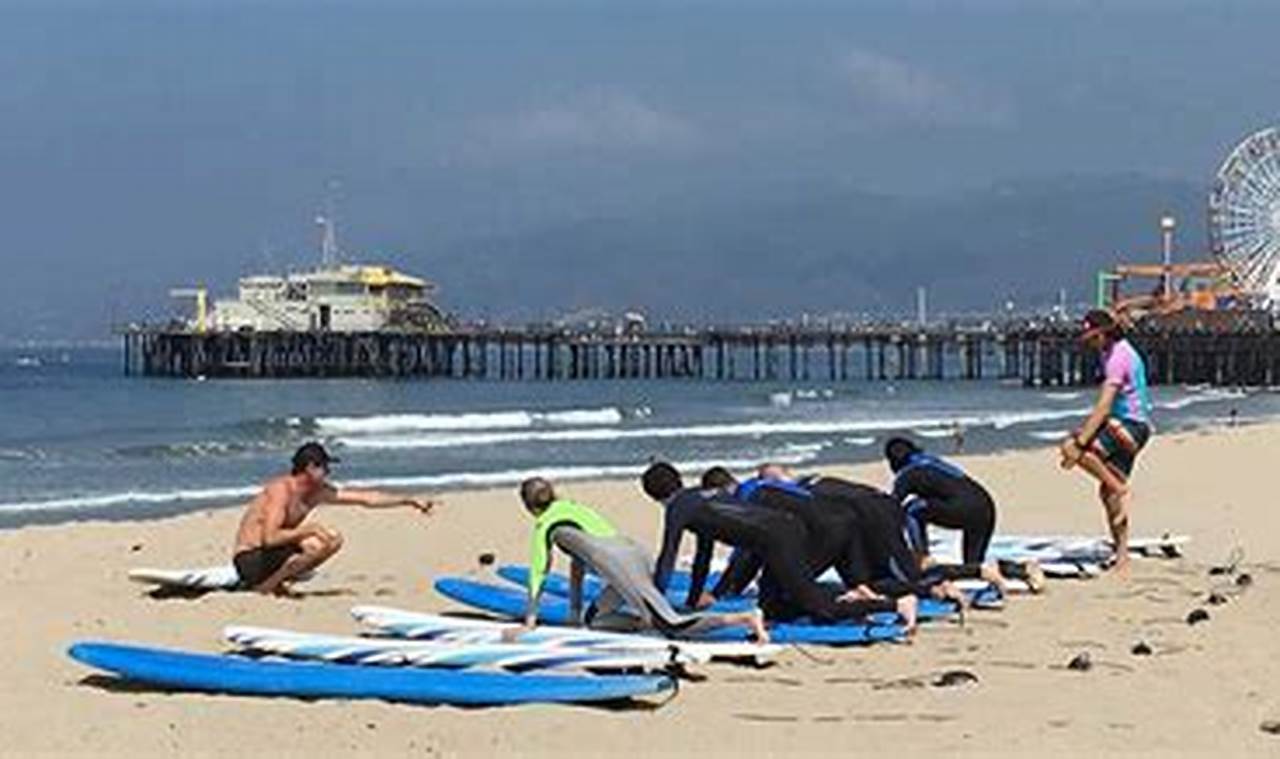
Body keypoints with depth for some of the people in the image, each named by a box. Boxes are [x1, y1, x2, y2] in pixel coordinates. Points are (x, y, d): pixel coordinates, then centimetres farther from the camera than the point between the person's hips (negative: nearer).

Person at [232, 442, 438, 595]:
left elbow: (366, 498, 8)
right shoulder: (282, 490, -21)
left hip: (277, 551, 9)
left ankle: (277, 579, 3)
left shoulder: (319, 492, 5)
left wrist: (410, 501, 7)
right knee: (316, 546, -27)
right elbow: (269, 537, -31)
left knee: (334, 539, 6)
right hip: (251, 559, -9)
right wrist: (307, 529, -29)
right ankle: (265, 585, -13)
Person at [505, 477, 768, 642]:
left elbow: (538, 574, 11)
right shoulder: (574, 508, 37)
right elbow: (578, 564, 43)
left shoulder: (544, 526, 15)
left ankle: (746, 618, -33)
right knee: (593, 619, 21)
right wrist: (575, 612, 49)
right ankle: (644, 621, -2)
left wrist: (528, 624, 14)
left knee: (670, 624, -19)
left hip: (620, 564, -8)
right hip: (637, 553, 8)